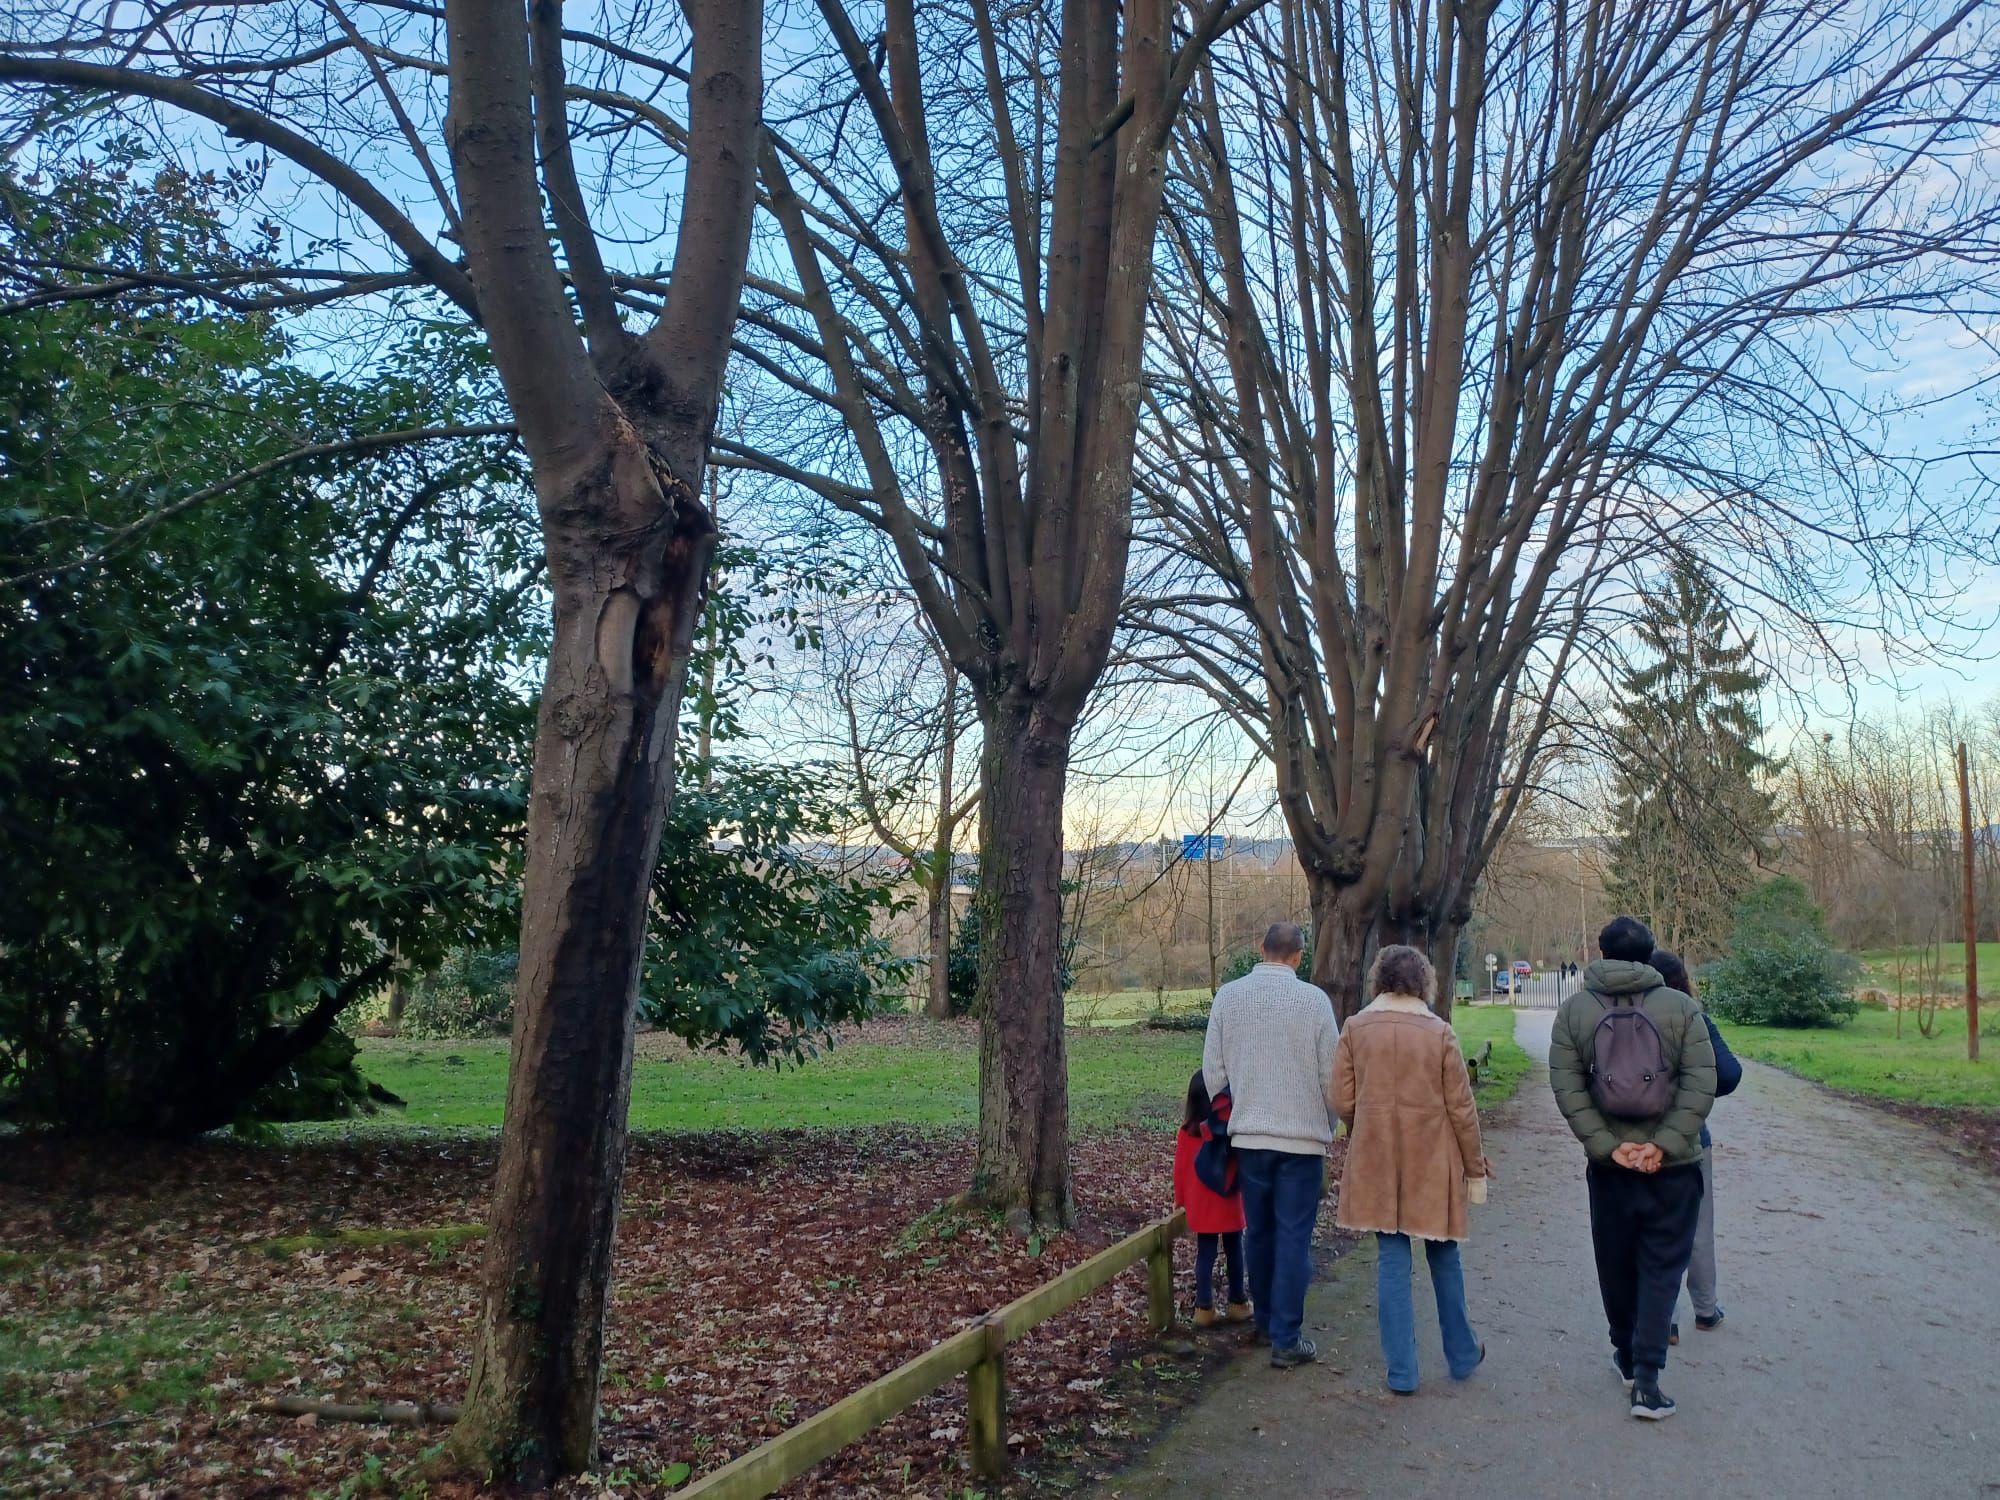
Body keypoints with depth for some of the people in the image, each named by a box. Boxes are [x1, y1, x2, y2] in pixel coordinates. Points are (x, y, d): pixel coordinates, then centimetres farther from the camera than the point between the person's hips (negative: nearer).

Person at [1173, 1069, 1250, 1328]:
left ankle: (1204, 1308, 6)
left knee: (1205, 1254, 7)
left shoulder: (1186, 1132, -8)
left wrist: (1179, 1200, 11)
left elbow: (1179, 1169, 0)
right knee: (1234, 1251, 14)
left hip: (1200, 1205, 1)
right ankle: (1238, 1303, 22)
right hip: (1230, 1202, -1)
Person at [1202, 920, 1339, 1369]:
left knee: (1259, 1231, 17)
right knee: (1294, 1237, 3)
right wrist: (1329, 1123, 13)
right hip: (1302, 1134, -3)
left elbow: (1213, 1069, 1)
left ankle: (1265, 1319, 30)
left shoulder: (1227, 996, -3)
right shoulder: (1313, 999, -10)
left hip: (1248, 1134, 3)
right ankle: (1286, 1339, 4)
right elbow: (1331, 1073, -5)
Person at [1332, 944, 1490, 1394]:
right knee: (1443, 1256, 17)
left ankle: (1401, 1371, 10)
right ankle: (1462, 1355, 32)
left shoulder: (1355, 1028, -5)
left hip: (1376, 1161, 0)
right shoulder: (1439, 1032, -7)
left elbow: (1343, 1101, -3)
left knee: (1392, 1260, 7)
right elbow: (1461, 1108, -4)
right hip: (1432, 1161, 0)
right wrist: (1475, 1169, 6)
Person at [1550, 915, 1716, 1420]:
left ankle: (1626, 1356, 30)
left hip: (1609, 1166, 1)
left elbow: (1567, 1087, -8)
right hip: (1674, 1167, -1)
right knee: (1662, 1266, 5)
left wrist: (1608, 1146, -8)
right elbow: (1701, 1085, -10)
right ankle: (1646, 1376, -3)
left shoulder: (1573, 1009, -1)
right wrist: (1664, 1146, -11)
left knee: (1616, 1264, 16)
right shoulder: (1682, 1007, -4)